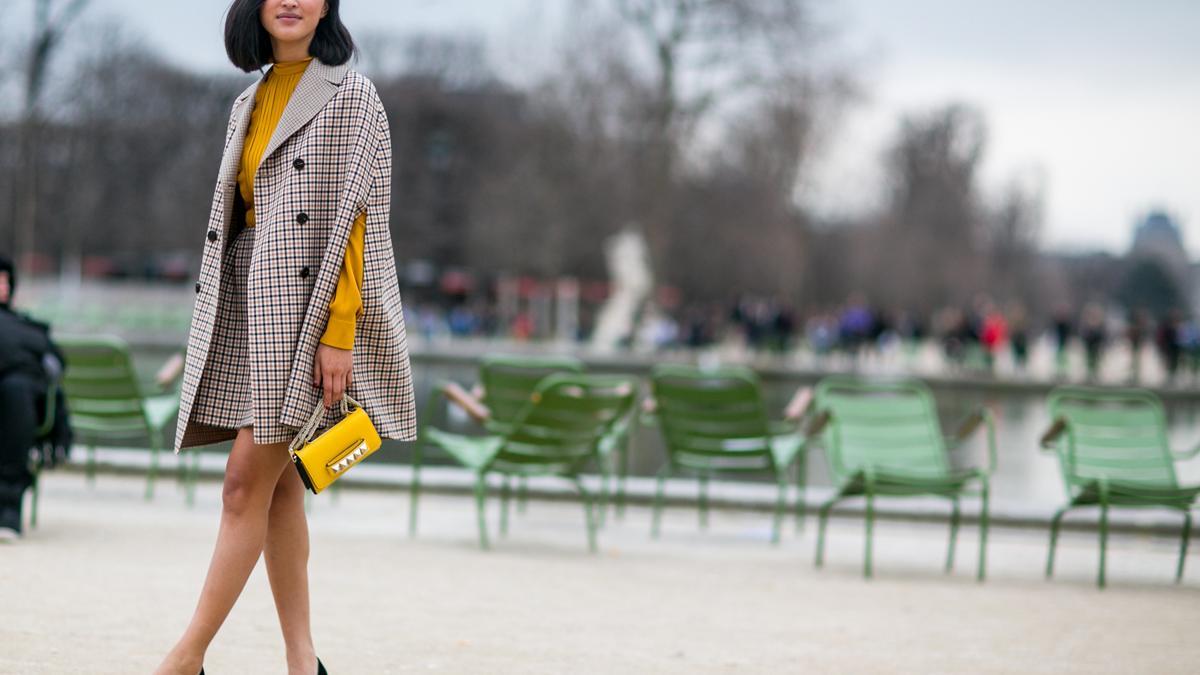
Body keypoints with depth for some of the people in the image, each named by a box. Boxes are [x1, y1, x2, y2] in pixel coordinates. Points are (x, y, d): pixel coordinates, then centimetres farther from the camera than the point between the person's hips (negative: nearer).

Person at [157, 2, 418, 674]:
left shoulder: (350, 95, -4)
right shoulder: (252, 102, 17)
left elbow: (355, 219, -11)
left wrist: (338, 333, -18)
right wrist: (215, 329, 13)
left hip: (308, 305, -7)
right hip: (249, 304, 7)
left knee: (247, 482, -9)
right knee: (279, 487, 5)